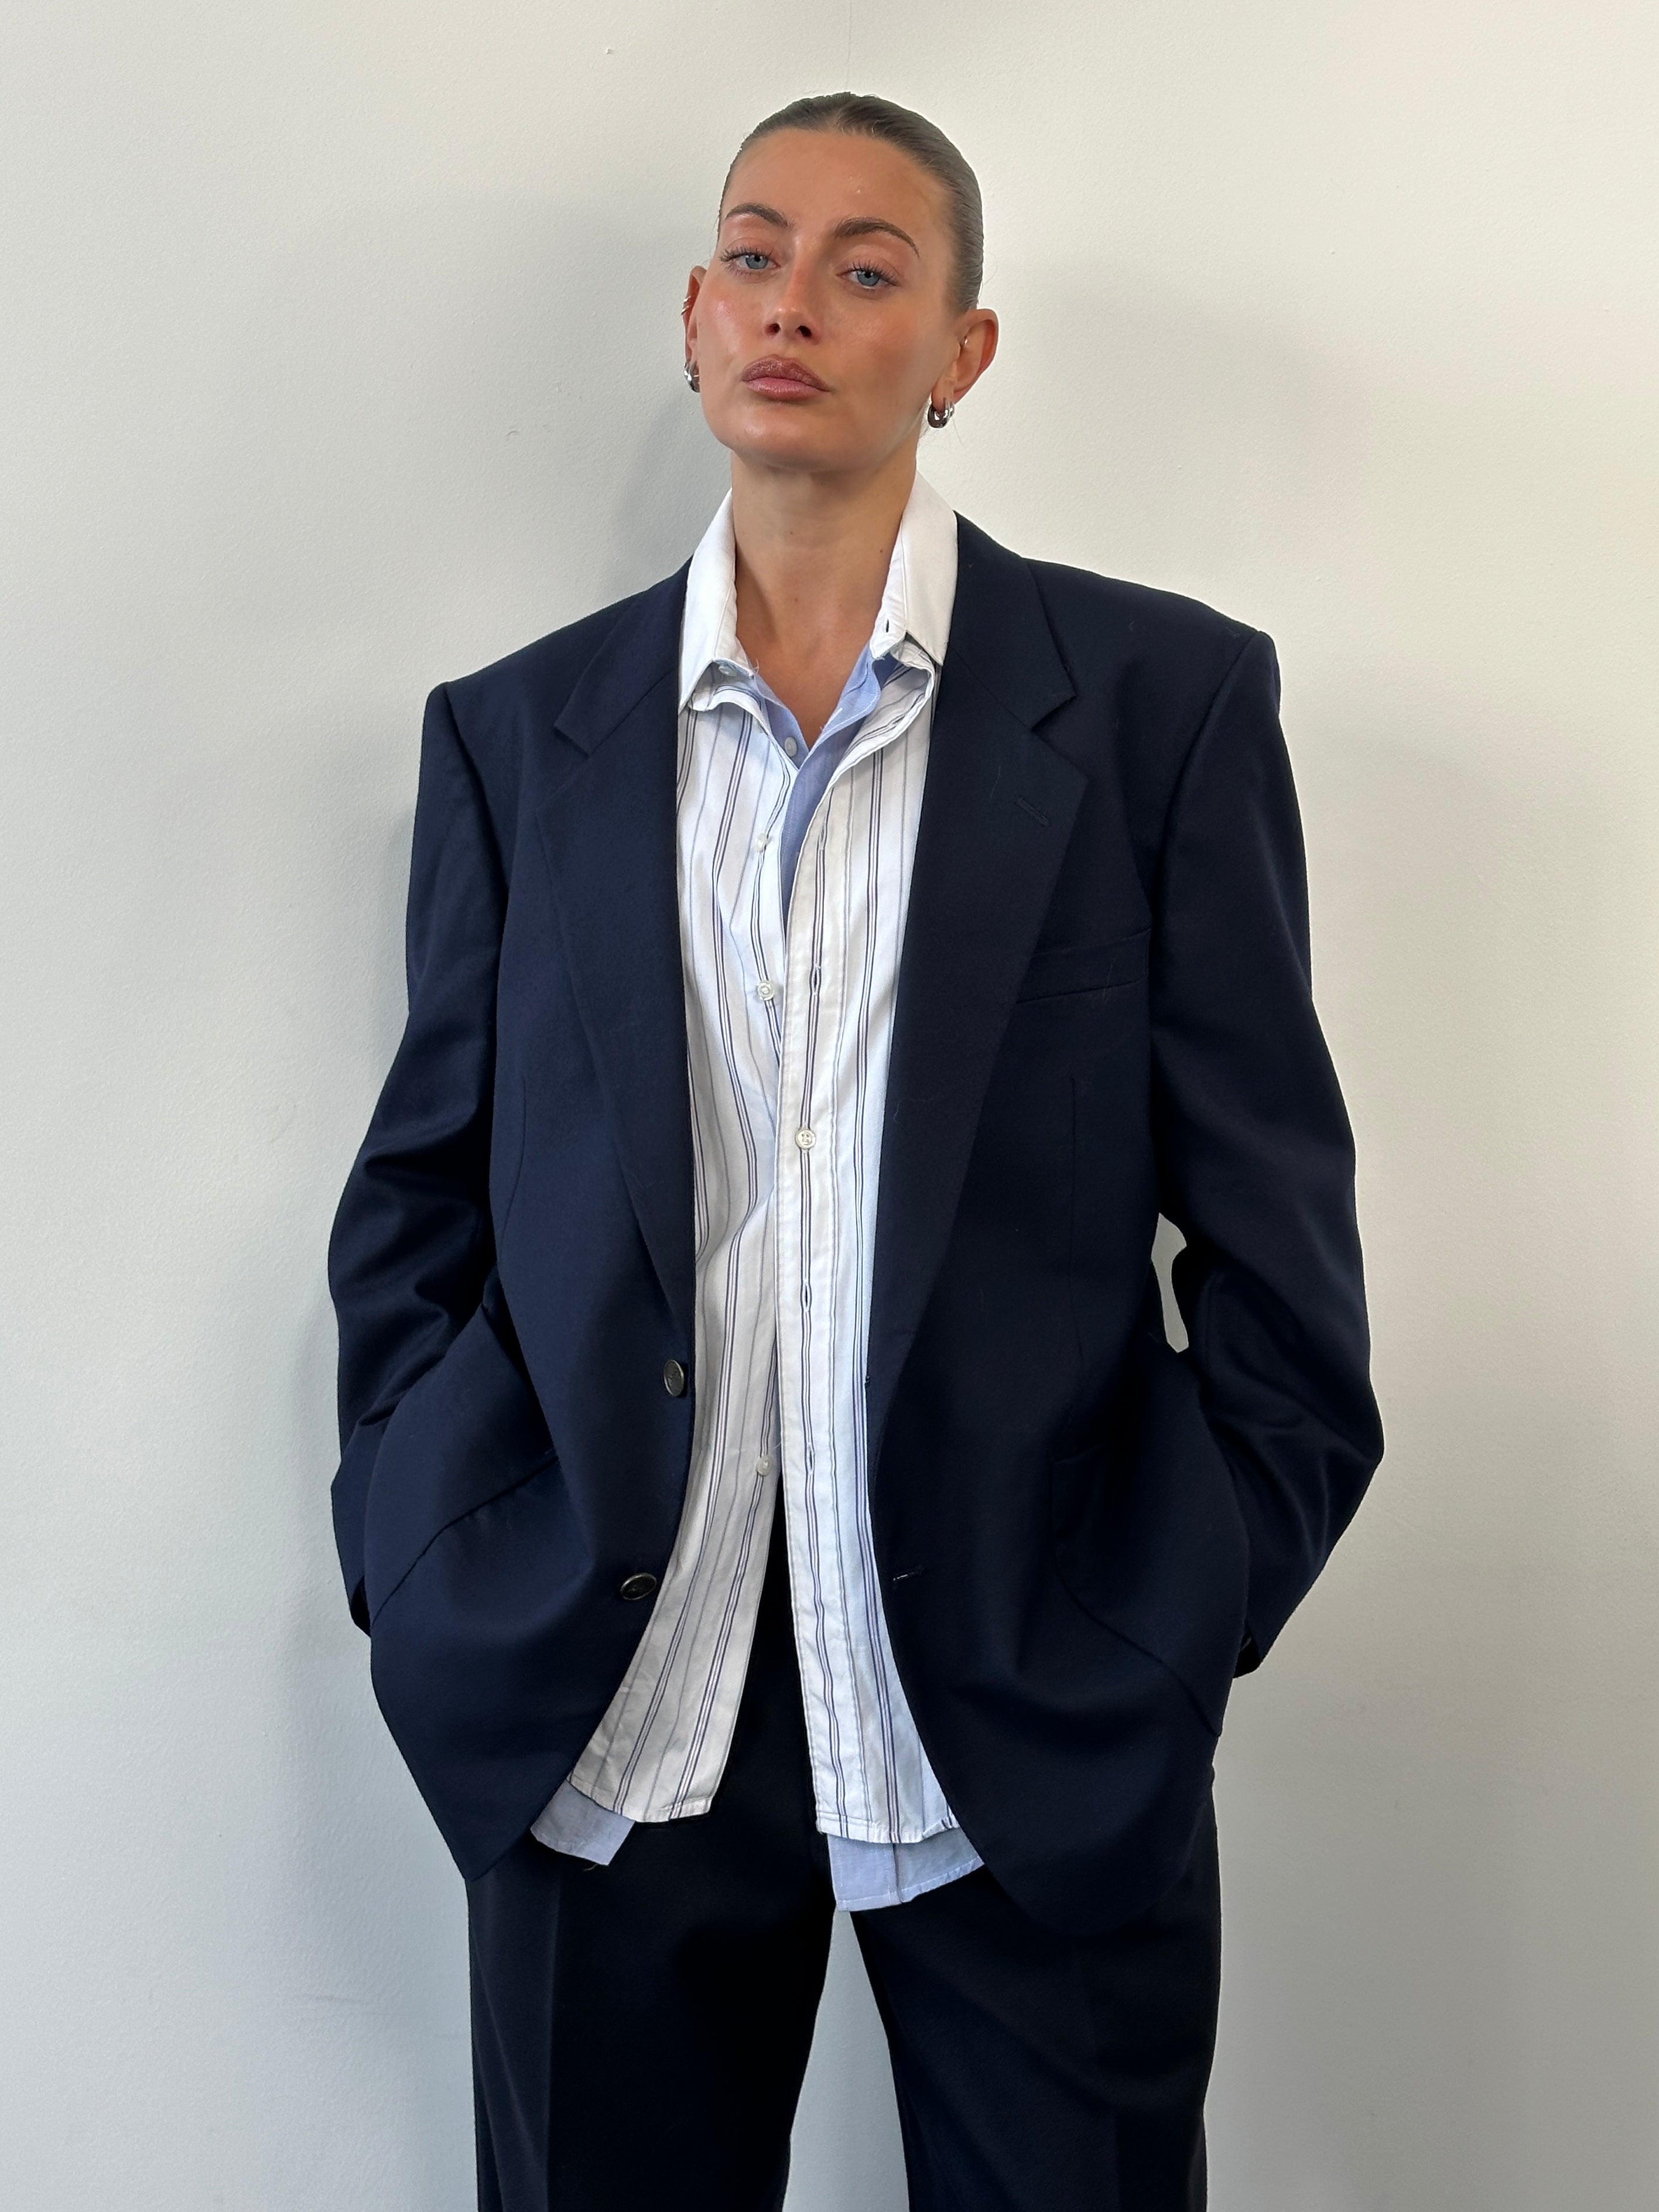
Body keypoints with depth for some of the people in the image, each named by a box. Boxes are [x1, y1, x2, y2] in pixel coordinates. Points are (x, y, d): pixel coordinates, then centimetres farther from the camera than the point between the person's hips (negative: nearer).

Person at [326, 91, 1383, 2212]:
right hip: (601, 1732, 2)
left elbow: (1272, 1218, 0)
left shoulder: (1167, 698, 0)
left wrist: (1184, 1618, -5)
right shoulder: (514, 736, 7)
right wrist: (431, 1591, 0)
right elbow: (416, 1210, 9)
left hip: (1039, 1741, -1)